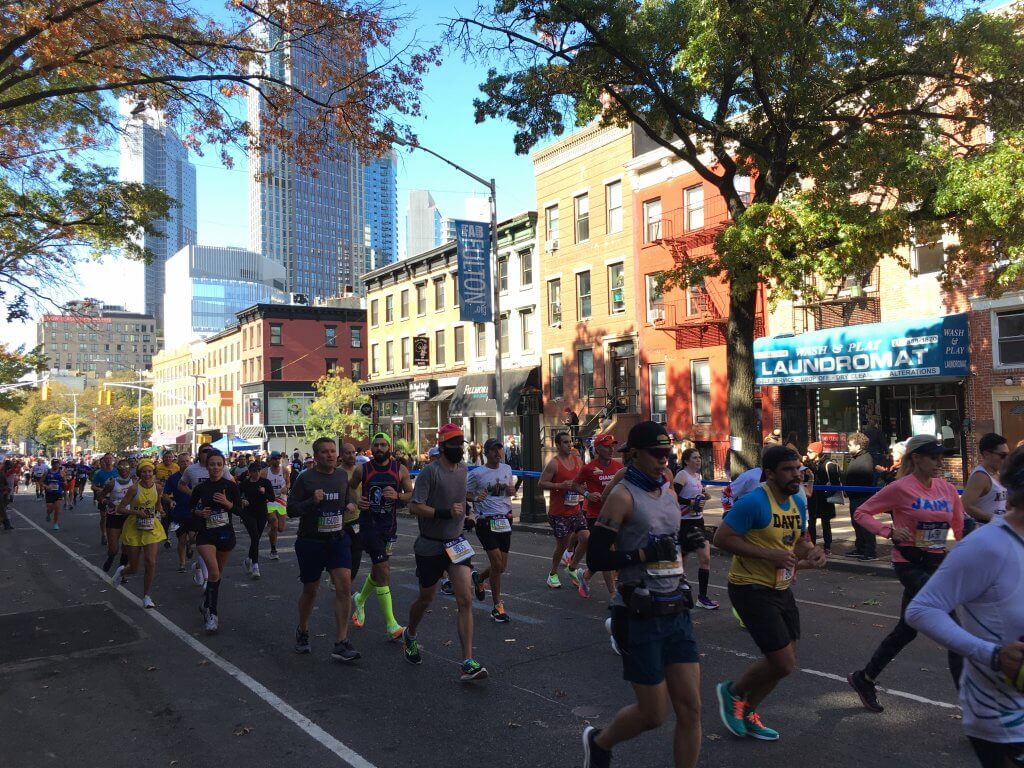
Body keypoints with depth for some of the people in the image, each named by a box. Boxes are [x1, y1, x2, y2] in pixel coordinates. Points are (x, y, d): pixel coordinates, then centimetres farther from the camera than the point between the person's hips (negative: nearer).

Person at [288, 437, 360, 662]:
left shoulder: (343, 476, 6)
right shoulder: (305, 478, -8)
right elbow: (291, 509, -8)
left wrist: (349, 506, 2)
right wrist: (312, 501, -23)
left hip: (338, 539, 3)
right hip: (310, 542, -3)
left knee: (344, 586, -13)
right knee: (310, 591, 12)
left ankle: (341, 644, -8)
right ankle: (302, 631, 39)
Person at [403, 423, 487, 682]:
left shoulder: (463, 468, 7)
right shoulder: (430, 471, -15)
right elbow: (414, 506, -20)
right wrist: (444, 513, -28)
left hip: (456, 542, 5)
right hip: (430, 546, -5)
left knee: (465, 600, -9)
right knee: (426, 599, 14)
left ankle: (468, 664, -9)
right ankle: (410, 635, 46)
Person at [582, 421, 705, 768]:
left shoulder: (669, 494, 10)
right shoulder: (623, 496, -12)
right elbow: (595, 559, -16)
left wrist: (685, 545, 5)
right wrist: (644, 554, -23)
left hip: (676, 612, 7)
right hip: (640, 617, -6)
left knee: (691, 709, 4)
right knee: (652, 714, 3)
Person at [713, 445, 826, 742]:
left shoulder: (798, 501, 6)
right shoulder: (754, 501, -21)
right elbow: (721, 538, -22)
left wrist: (812, 551, -4)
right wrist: (768, 554, -26)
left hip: (782, 589, 9)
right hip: (752, 590, -9)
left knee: (784, 662, 15)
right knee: (783, 664, -8)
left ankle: (747, 713, 35)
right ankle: (733, 692, 19)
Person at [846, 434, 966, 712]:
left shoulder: (947, 489, 5)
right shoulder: (901, 488, -11)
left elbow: (960, 529, 12)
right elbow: (862, 512, -5)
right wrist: (889, 531, -20)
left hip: (936, 563, 7)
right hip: (910, 564, -7)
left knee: (906, 630, 16)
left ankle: (864, 679, 33)